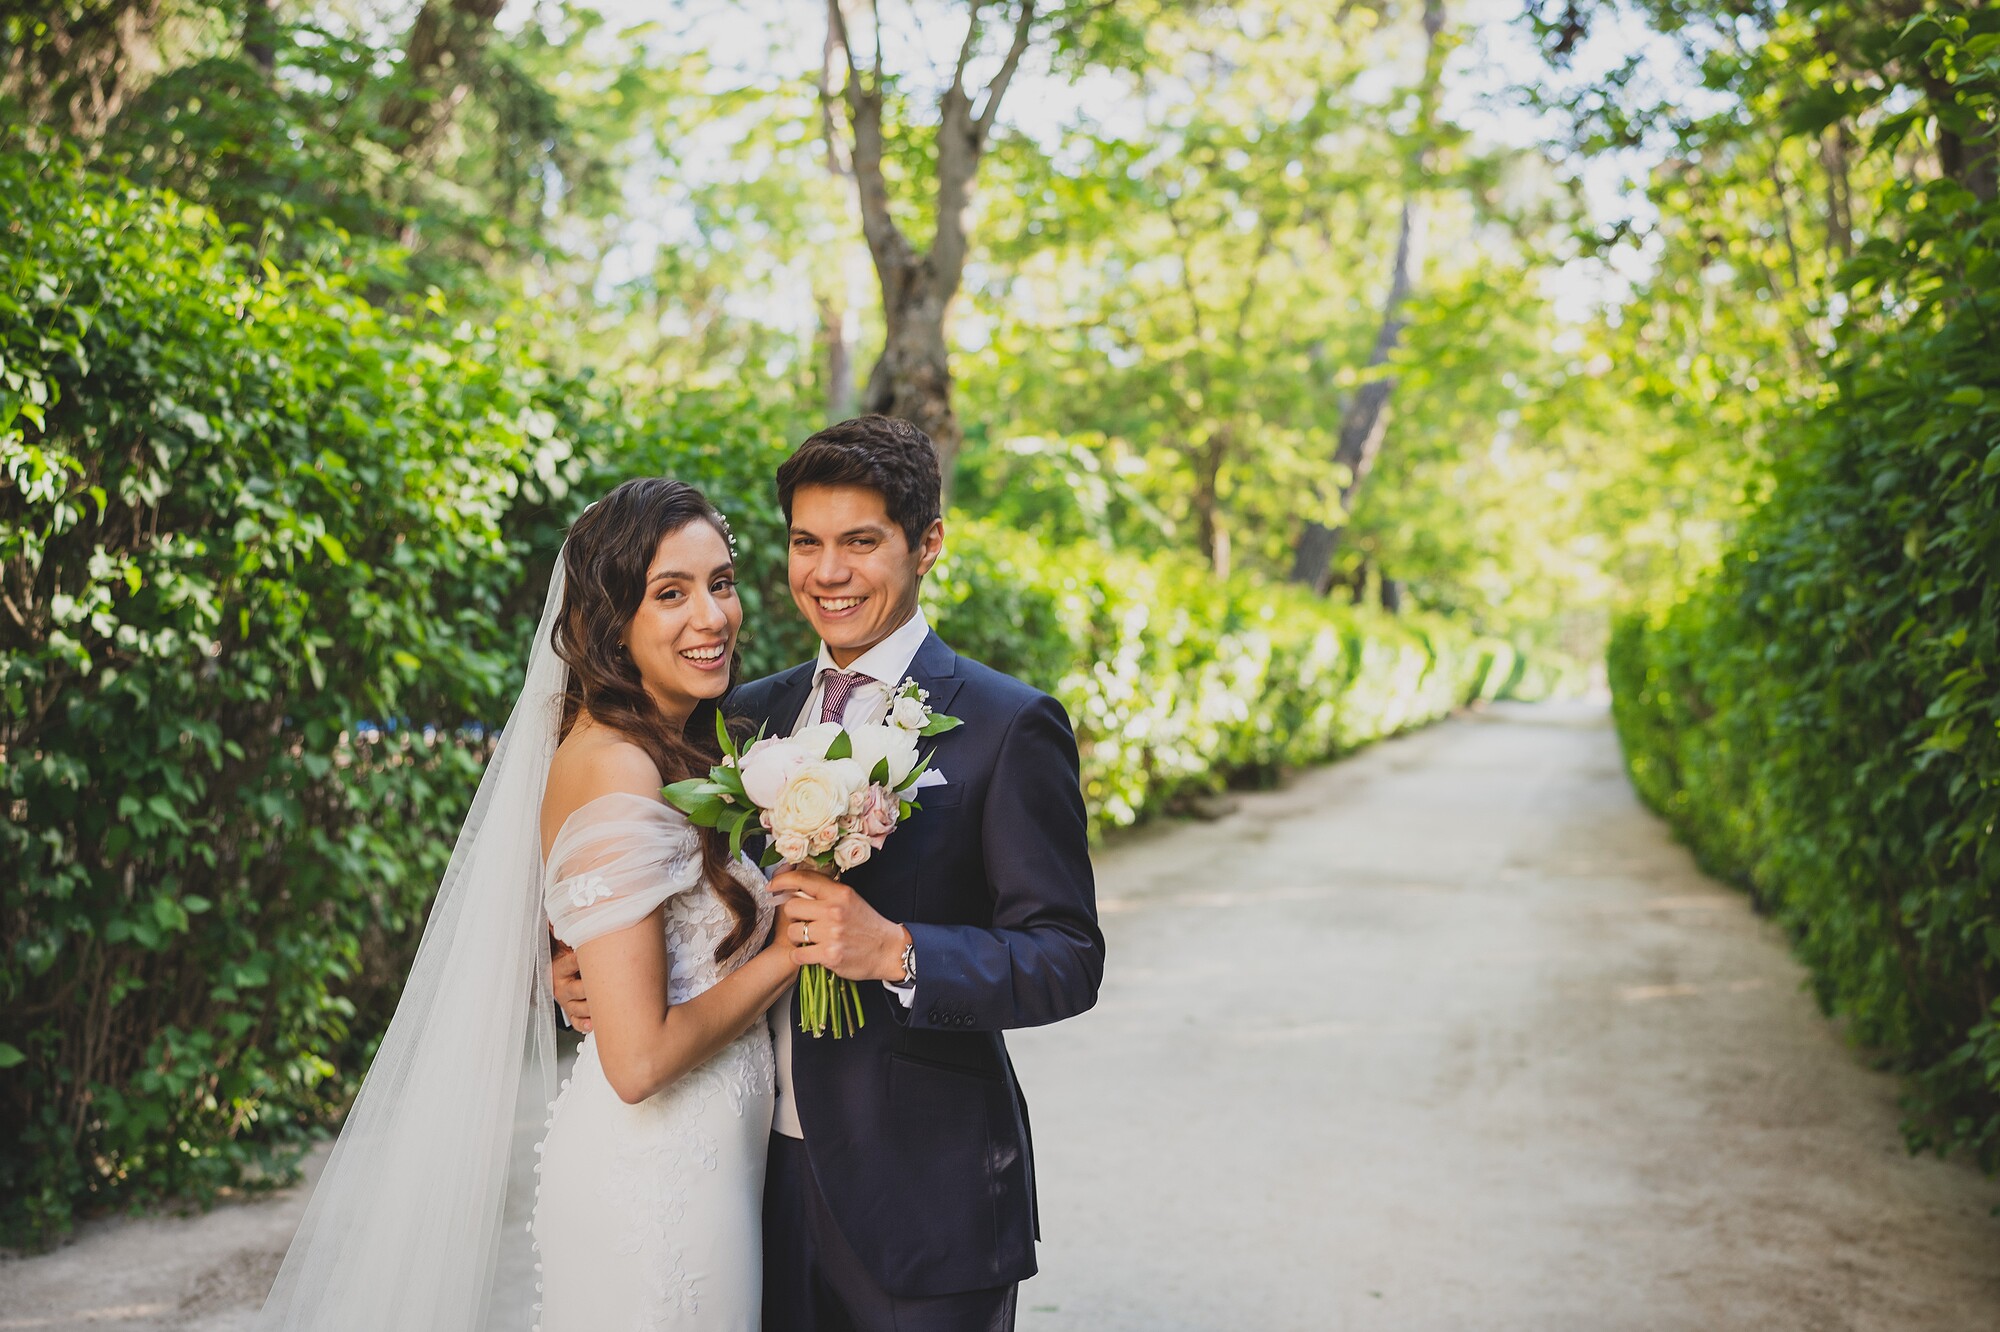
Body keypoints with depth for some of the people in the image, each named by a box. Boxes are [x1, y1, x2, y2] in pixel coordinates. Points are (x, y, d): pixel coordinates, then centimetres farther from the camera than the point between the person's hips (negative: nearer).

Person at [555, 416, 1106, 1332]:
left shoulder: (1008, 726, -9)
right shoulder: (749, 716, 8)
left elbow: (1068, 960, -13)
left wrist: (896, 952, -27)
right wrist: (583, 971, -3)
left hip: (925, 1200, -5)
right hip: (770, 1180, 5)